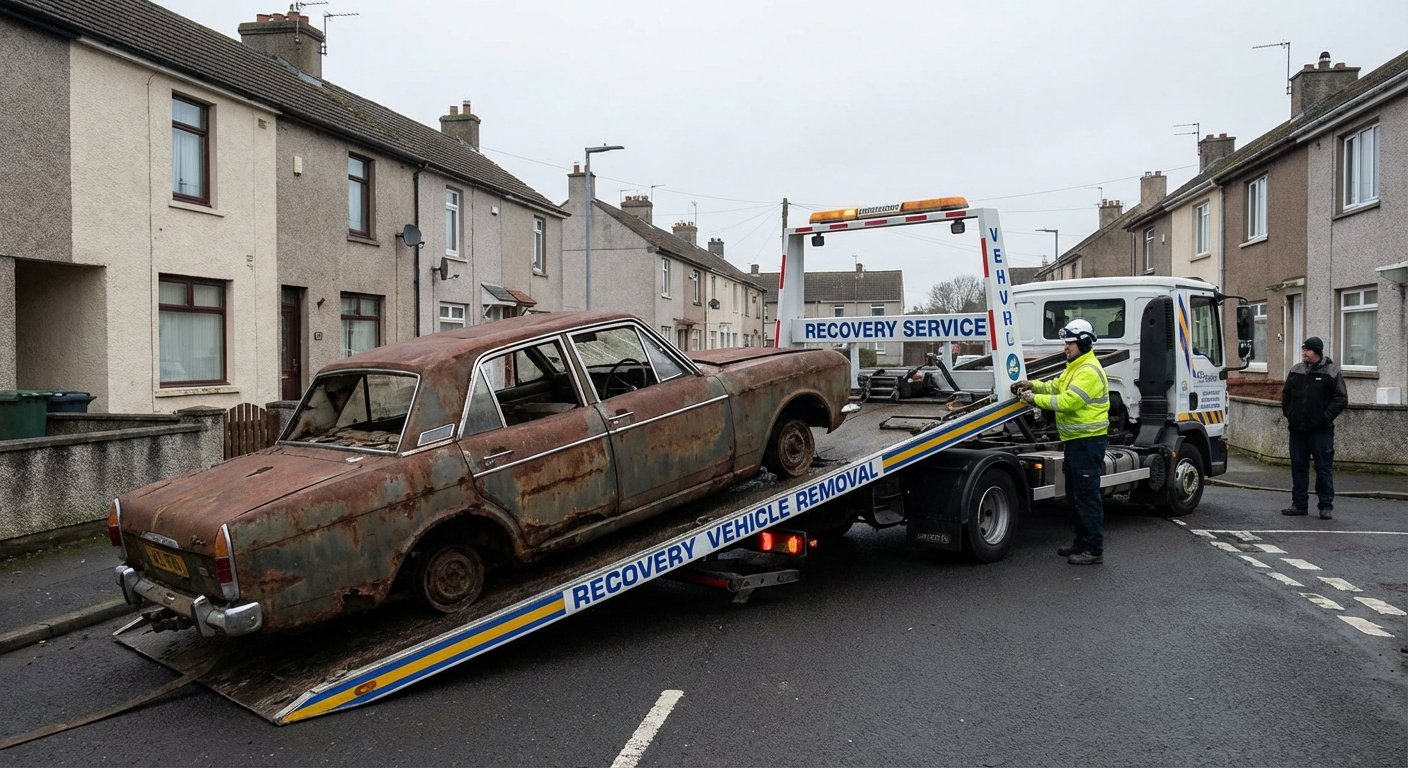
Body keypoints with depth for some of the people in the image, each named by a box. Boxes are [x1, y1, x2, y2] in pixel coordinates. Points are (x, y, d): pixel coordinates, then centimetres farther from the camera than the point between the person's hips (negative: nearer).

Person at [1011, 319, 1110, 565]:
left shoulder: (1089, 371, -18)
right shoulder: (1074, 368, 17)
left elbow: (1067, 401, -24)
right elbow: (1055, 386, 17)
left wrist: (1035, 398, -17)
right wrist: (1033, 385, 0)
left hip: (1088, 441, -11)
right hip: (1074, 440, 11)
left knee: (1087, 495, -6)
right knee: (1074, 494, 17)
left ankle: (1095, 549, -1)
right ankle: (1082, 542, 27)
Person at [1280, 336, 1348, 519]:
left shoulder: (1332, 372, -4)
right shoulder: (1295, 370, 10)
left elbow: (1341, 399, -5)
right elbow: (1285, 394, 19)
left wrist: (1326, 417, -11)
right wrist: (1289, 415, 9)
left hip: (1321, 431, -5)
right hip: (1297, 429, 5)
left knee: (1324, 468, -1)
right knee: (1298, 466, 9)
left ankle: (1326, 506, 7)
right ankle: (1299, 504, 17)